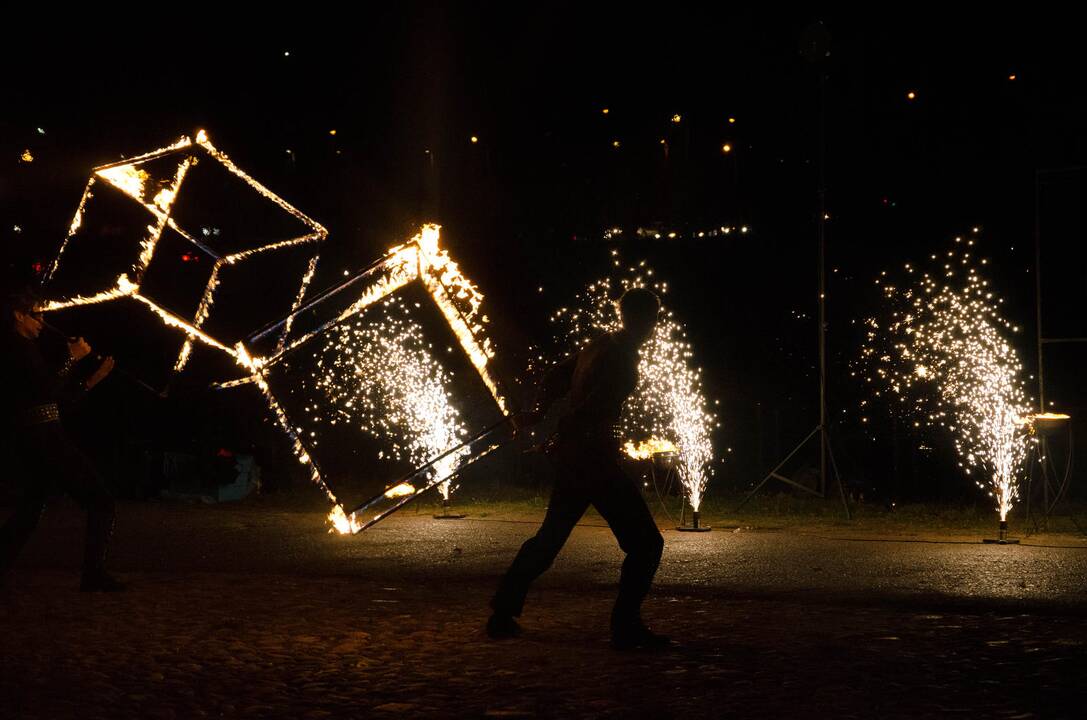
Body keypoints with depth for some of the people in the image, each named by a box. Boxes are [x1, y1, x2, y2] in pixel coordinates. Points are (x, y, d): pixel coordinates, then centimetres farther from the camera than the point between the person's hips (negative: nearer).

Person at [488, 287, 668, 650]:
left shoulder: (599, 345, 12)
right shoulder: (622, 360, -16)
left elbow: (556, 376, 22)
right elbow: (594, 409, -23)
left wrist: (538, 413, 29)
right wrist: (561, 439, -13)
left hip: (572, 458, 9)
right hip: (596, 462, -9)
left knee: (549, 538, 20)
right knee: (646, 542, -2)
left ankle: (503, 615, 23)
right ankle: (627, 627, -3)